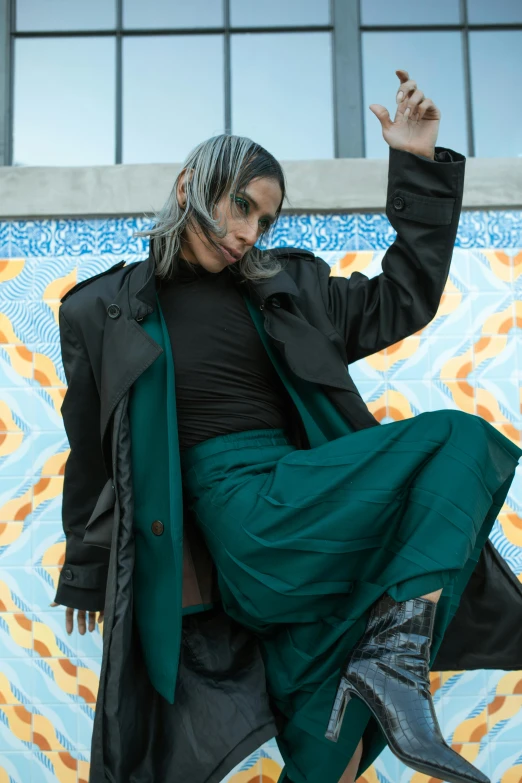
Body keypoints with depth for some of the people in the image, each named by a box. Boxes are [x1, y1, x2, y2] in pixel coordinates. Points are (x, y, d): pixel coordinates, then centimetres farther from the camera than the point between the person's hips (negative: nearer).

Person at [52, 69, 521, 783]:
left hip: (300, 498, 5)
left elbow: (402, 300, 19)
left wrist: (421, 166, 14)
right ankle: (398, 659, -21)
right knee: (461, 438, -16)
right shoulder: (117, 308, 6)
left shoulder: (284, 289, 17)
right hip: (247, 511, -5)